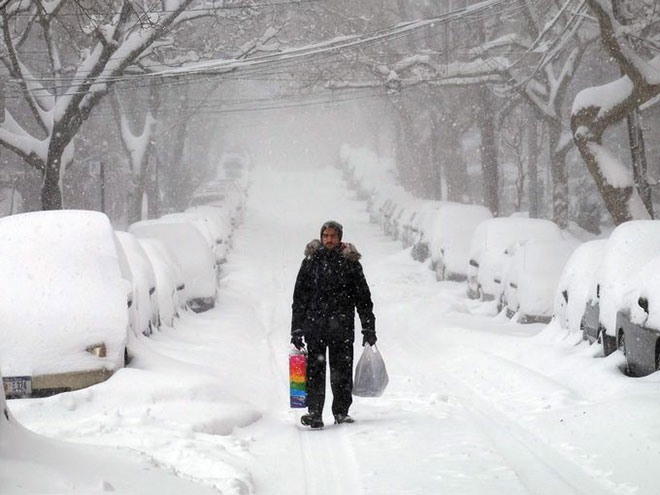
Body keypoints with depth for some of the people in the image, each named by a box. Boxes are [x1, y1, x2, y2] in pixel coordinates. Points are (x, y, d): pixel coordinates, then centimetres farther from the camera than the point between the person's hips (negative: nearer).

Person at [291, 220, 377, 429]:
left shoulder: (350, 262, 8)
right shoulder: (311, 261, 9)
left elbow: (363, 297, 11)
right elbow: (299, 297, 11)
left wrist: (369, 328, 7)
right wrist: (296, 329, 5)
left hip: (342, 326, 0)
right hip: (314, 324, 0)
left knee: (342, 371, 2)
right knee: (315, 370, -5)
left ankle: (341, 411, 13)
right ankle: (314, 413, -5)